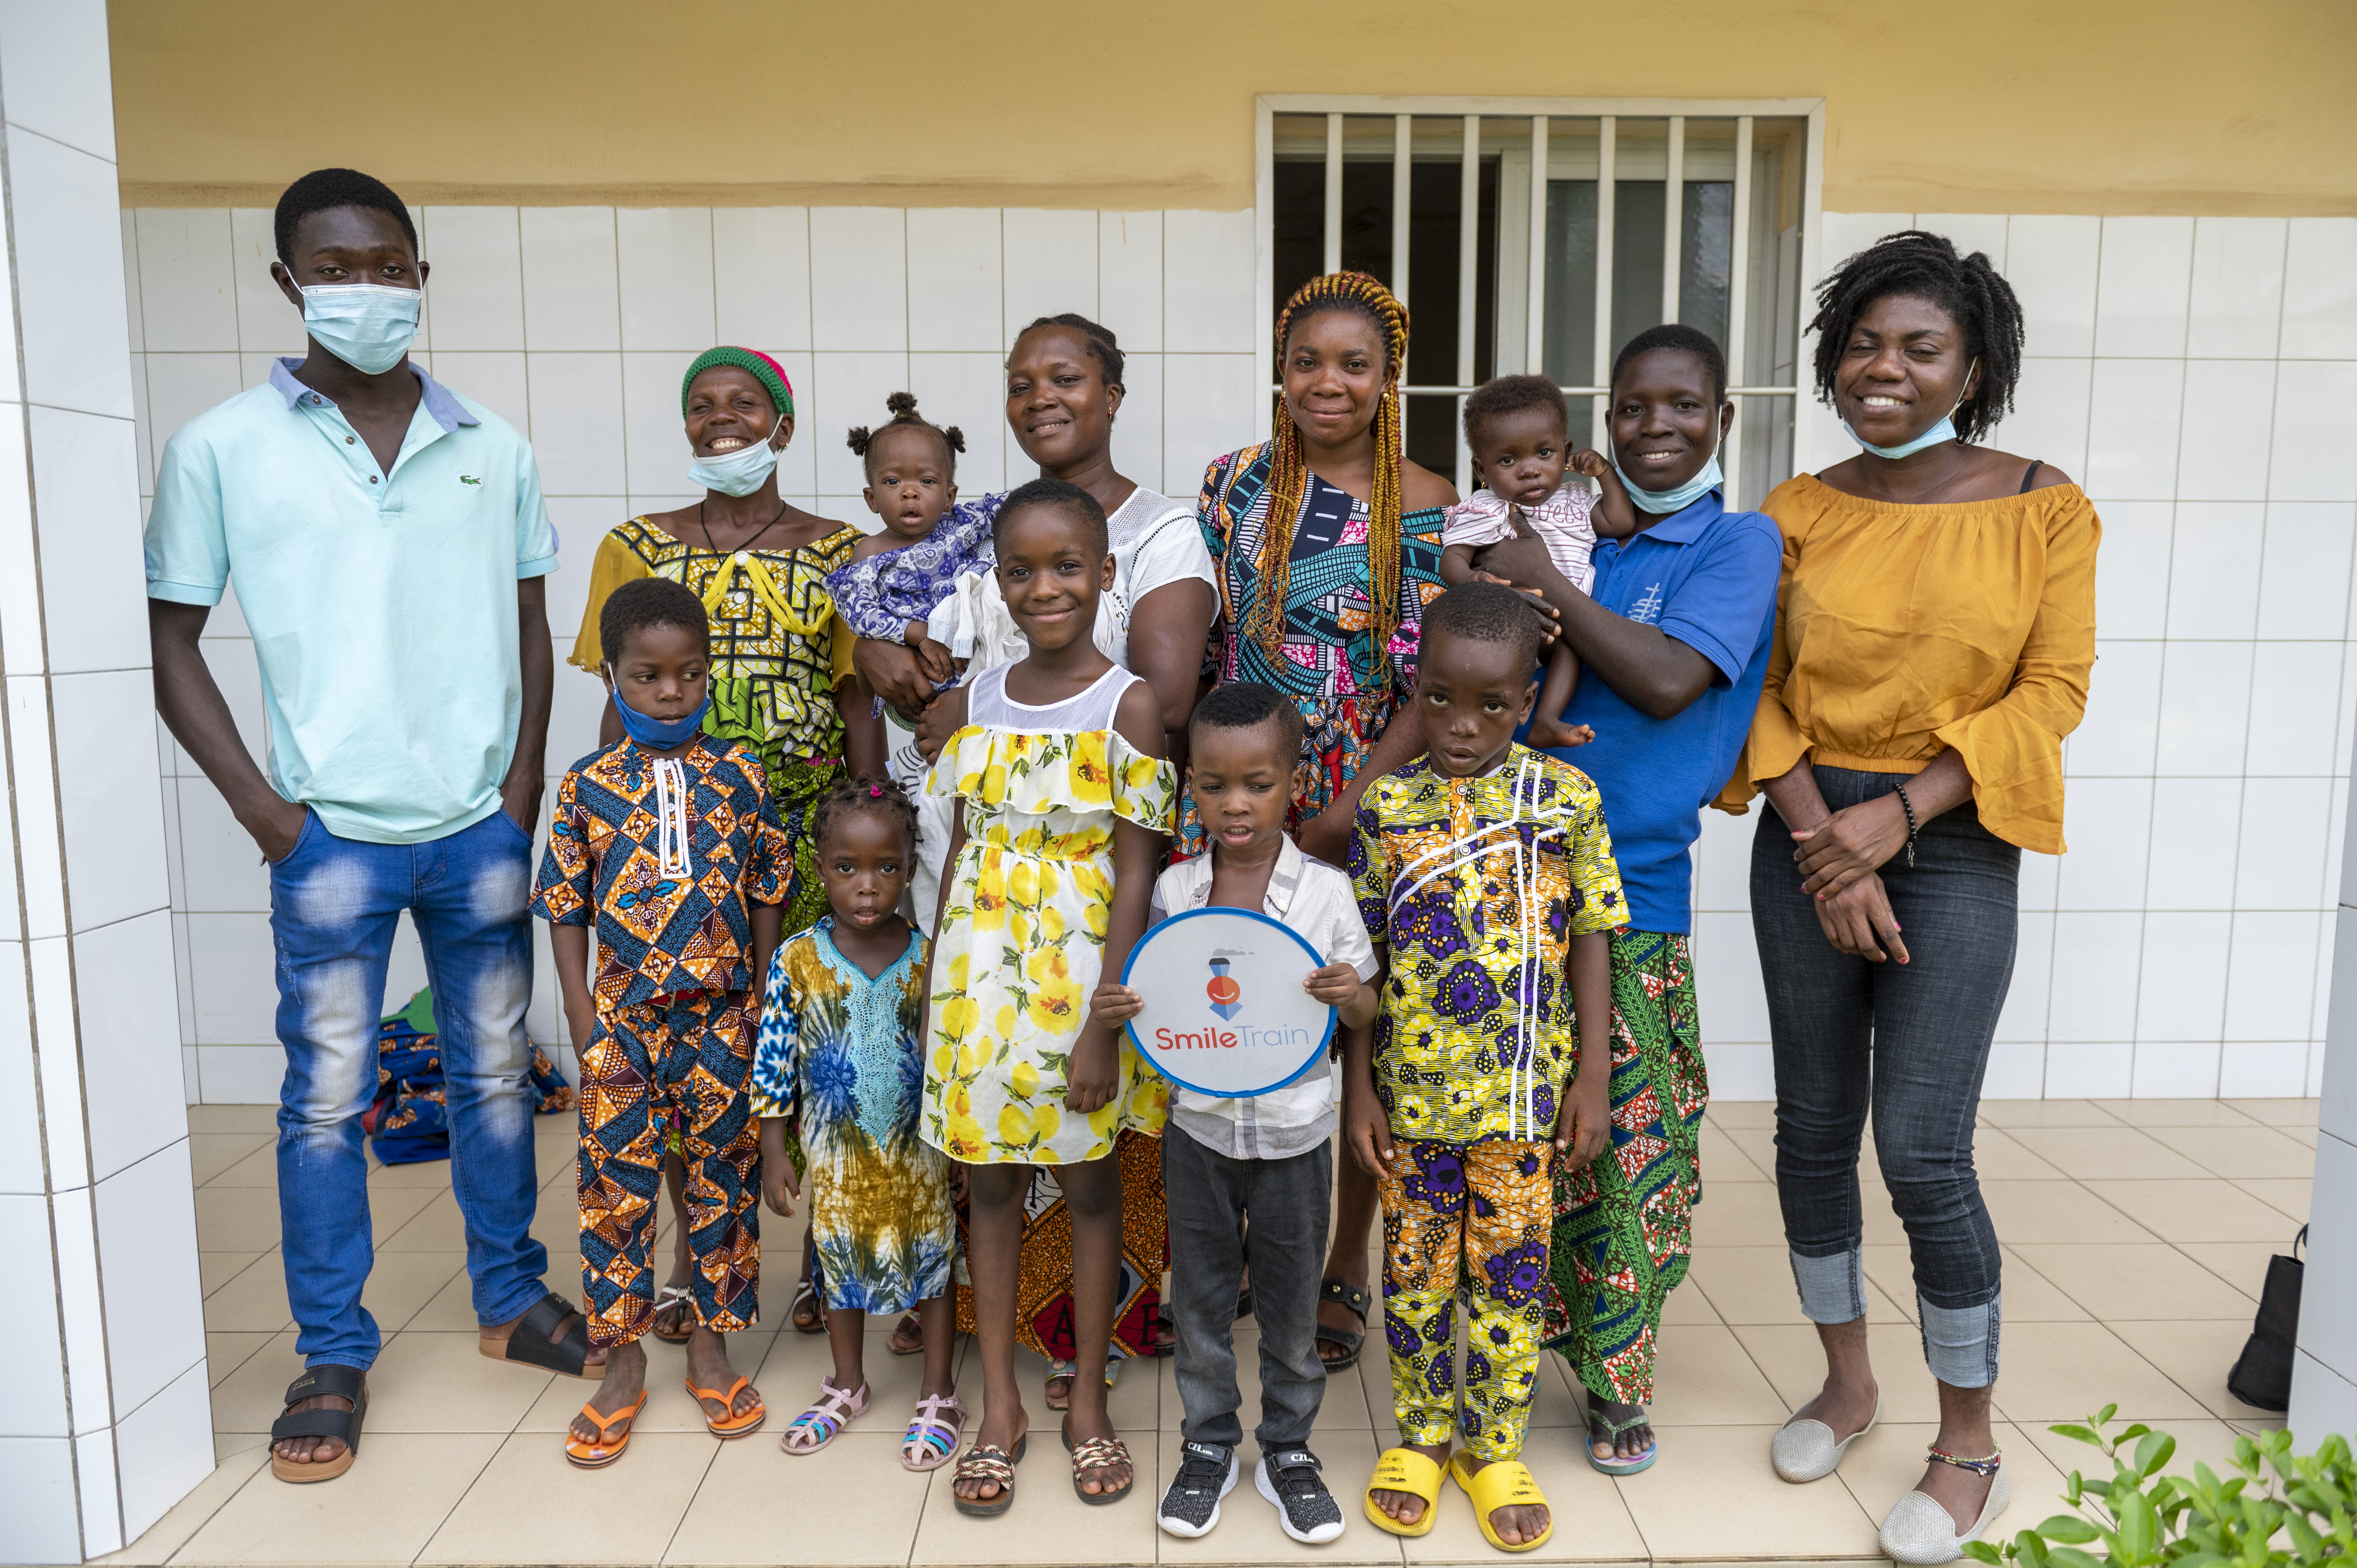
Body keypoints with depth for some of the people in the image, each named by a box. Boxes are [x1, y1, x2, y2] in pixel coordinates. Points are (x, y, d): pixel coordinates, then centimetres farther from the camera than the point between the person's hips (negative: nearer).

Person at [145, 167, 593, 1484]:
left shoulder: (492, 448, 5)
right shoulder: (223, 449, -1)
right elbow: (172, 639, 2)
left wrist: (524, 796, 2)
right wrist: (263, 807, -5)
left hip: (480, 828, 2)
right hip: (330, 834, -2)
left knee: (496, 1071, 13)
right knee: (327, 1097, 7)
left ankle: (513, 1297, 31)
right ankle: (334, 1356, 23)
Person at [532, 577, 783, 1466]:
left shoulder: (739, 776, 0)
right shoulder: (590, 785, -2)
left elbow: (768, 894, 5)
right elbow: (566, 910, 1)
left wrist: (761, 1007, 3)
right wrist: (586, 1023, -4)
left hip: (722, 1014, 1)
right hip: (624, 1013, 0)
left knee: (722, 1177, 10)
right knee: (616, 1182, 7)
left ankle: (710, 1347, 27)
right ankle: (624, 1364, 23)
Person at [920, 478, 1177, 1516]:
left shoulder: (1129, 706, -9)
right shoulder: (976, 702, 4)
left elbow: (1137, 870, -11)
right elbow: (963, 848, 9)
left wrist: (1102, 1020, -14)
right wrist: (933, 986, 8)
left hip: (1080, 968, -4)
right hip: (981, 969, 4)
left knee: (1089, 1183, 10)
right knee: (988, 1181, 12)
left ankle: (1088, 1402, 28)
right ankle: (999, 1406, 28)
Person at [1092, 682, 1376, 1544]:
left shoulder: (1326, 889, -9)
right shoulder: (1173, 888, -5)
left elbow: (1364, 1012, -1)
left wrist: (1350, 995, -23)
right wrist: (1117, 1009, -15)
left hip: (1295, 1133, -1)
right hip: (1199, 1127, 1)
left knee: (1291, 1306, 14)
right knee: (1201, 1301, 15)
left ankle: (1288, 1448, 36)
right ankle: (1209, 1446, 36)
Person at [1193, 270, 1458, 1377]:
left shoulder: (1430, 512, -4)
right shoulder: (1236, 483, 5)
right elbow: (1197, 644, 6)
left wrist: (1340, 816, -15)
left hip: (1368, 813, -2)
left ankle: (1344, 1271, 25)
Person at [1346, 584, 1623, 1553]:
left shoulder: (1565, 797, -4)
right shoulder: (1387, 804, -5)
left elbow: (1589, 944, 1)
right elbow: (1363, 960, 0)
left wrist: (1590, 1079, -1)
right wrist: (1358, 1091, -2)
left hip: (1524, 1096, 0)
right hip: (1411, 1091, 0)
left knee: (1512, 1276, 12)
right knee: (1416, 1273, 14)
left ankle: (1494, 1451, 32)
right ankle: (1419, 1438, 34)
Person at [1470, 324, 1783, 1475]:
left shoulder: (1739, 543, -2)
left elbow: (1669, 682, -18)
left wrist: (1544, 580, -15)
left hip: (1631, 889, -4)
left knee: (1631, 1141, 2)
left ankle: (1615, 1377, 19)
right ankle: (1546, 1324, 34)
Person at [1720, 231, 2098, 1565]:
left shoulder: (2043, 506, -1)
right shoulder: (1800, 513, 5)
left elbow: (2052, 690, -5)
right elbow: (1764, 690, 3)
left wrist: (1896, 816, -14)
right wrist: (1820, 839, -9)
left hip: (1954, 843, -3)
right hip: (1807, 835, 3)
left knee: (1924, 1151, -4)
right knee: (1814, 1125, 10)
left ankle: (1970, 1443, 18)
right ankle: (1847, 1379, 32)